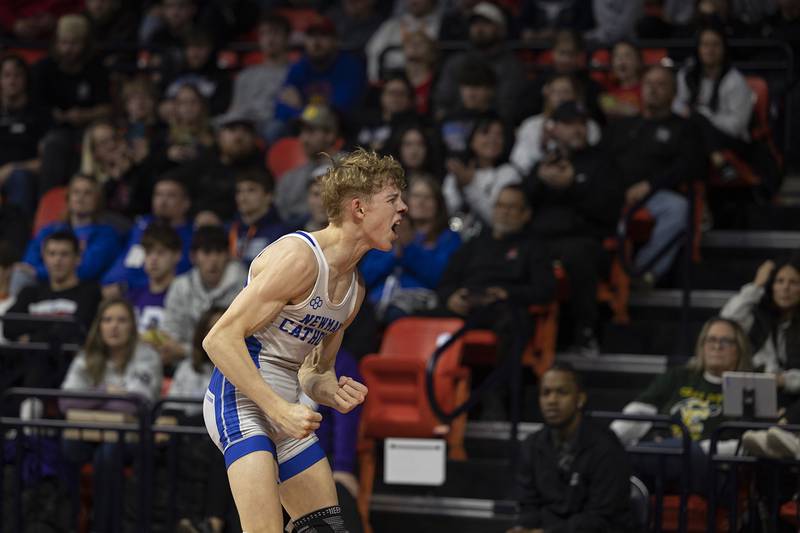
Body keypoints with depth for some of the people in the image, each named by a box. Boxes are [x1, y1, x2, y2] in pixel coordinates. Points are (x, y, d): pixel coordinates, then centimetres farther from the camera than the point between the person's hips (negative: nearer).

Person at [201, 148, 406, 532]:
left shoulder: (355, 289, 12)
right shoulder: (299, 256, -17)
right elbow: (220, 338, -22)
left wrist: (334, 395, -2)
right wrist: (280, 409, -25)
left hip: (283, 411, 10)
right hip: (240, 400, -10)